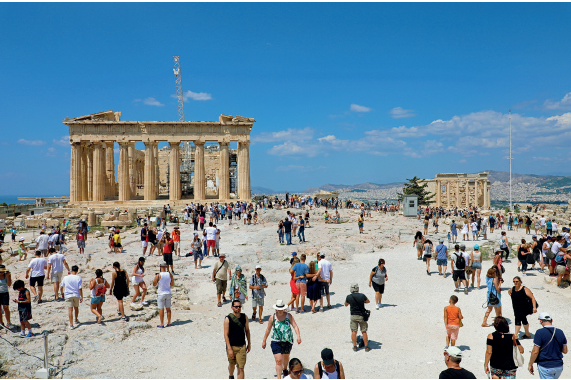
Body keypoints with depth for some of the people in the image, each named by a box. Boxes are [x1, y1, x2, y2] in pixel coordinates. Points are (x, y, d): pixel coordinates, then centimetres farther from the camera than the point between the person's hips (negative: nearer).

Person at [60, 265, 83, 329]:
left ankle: (71, 325, -9)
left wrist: (62, 293, 24)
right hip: (76, 295, 1)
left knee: (70, 310, -3)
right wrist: (81, 297, -4)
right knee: (76, 307, 21)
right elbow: (80, 289, -11)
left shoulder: (66, 277, -3)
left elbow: (62, 287, 6)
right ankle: (76, 320, 40)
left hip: (68, 295, -1)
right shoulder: (79, 278, -8)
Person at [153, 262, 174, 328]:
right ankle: (169, 323, 18)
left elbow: (154, 284, -3)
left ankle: (162, 324, 6)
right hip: (168, 293, 4)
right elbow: (172, 284, 8)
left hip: (161, 294, -4)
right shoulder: (170, 274, -4)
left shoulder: (158, 275, -15)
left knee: (161, 309, 3)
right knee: (168, 308, 12)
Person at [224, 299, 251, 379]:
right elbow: (226, 335, -12)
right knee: (232, 364, 21)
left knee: (241, 368, -5)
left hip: (242, 347, 1)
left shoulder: (244, 317, 0)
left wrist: (249, 344, 13)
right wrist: (229, 349, -16)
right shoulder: (228, 319, -11)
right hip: (231, 346, -1)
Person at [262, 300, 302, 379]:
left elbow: (295, 326, -10)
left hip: (288, 341, 2)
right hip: (276, 341, -2)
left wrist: (298, 336, -25)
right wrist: (264, 341, 10)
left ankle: (285, 369, 55)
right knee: (278, 361, -11)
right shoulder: (272, 317, -6)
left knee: (286, 357, 24)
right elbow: (268, 329, 4)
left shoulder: (288, 316, -6)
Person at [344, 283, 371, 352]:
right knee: (364, 332, 9)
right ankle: (366, 347, 14)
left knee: (354, 331, 8)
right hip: (362, 315, 0)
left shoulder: (349, 297, -10)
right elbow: (368, 301, 12)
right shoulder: (362, 296, -10)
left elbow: (346, 305, 10)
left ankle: (355, 347, 11)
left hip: (353, 316, 0)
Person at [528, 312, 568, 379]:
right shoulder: (560, 332, 2)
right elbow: (565, 351, 10)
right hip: (559, 366, 6)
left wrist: (530, 364, -4)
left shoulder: (540, 332, -15)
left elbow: (535, 351, -15)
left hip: (545, 366, -6)